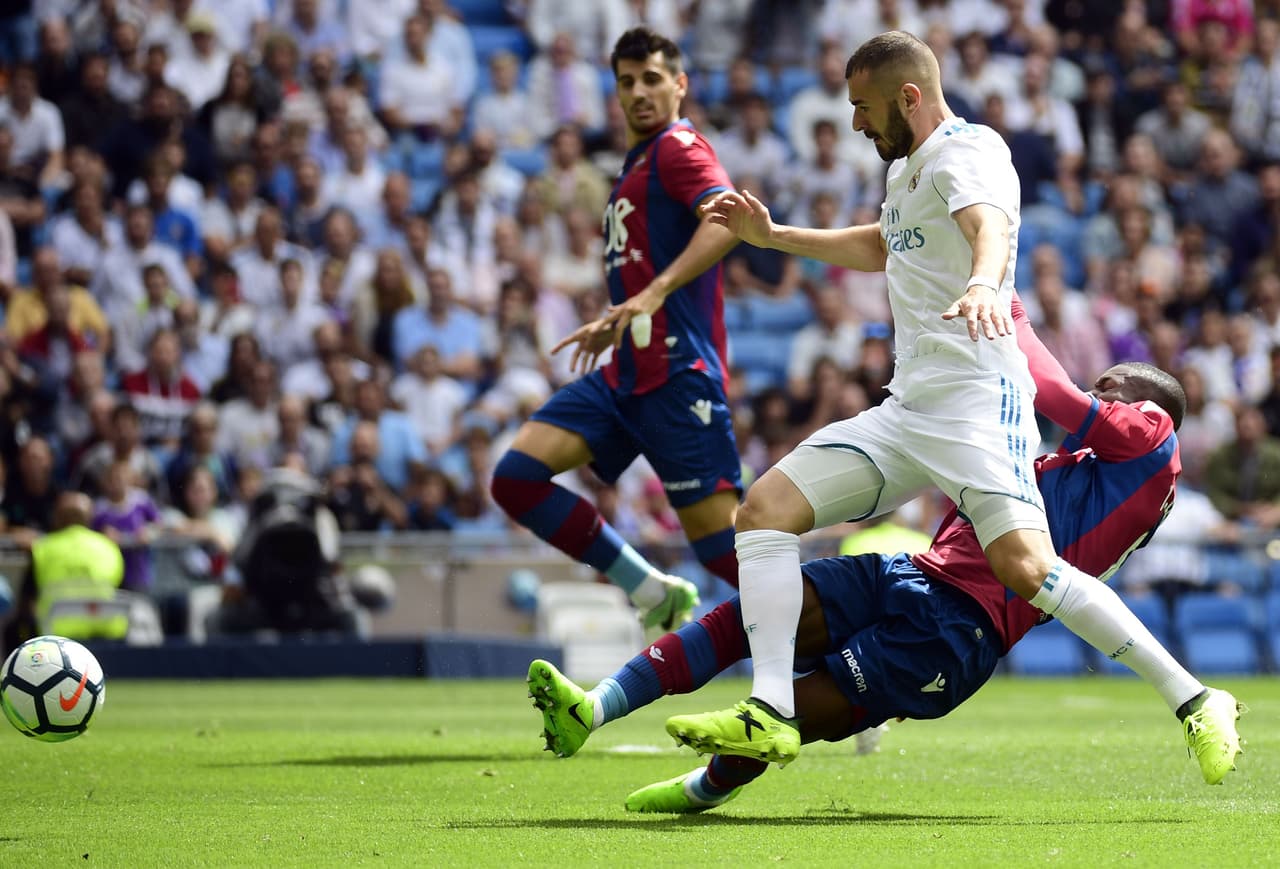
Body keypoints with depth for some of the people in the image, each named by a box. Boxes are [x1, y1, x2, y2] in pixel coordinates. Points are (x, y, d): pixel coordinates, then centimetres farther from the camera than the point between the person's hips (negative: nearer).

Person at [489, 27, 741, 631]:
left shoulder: (679, 148, -6)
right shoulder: (636, 162, 23)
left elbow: (729, 218, -26)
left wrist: (655, 292, -35)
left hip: (676, 373, -9)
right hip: (624, 374, 9)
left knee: (719, 541, -11)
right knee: (516, 478, -4)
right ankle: (654, 593, 2)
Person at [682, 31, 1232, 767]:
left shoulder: (968, 151, -7)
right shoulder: (910, 169, 24)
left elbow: (989, 224, -31)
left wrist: (982, 284, -53)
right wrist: (771, 237, 42)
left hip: (976, 398, -9)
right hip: (906, 409, 10)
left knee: (1026, 567, -27)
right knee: (767, 507, -5)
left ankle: (1190, 699, -18)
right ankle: (772, 716, -13)